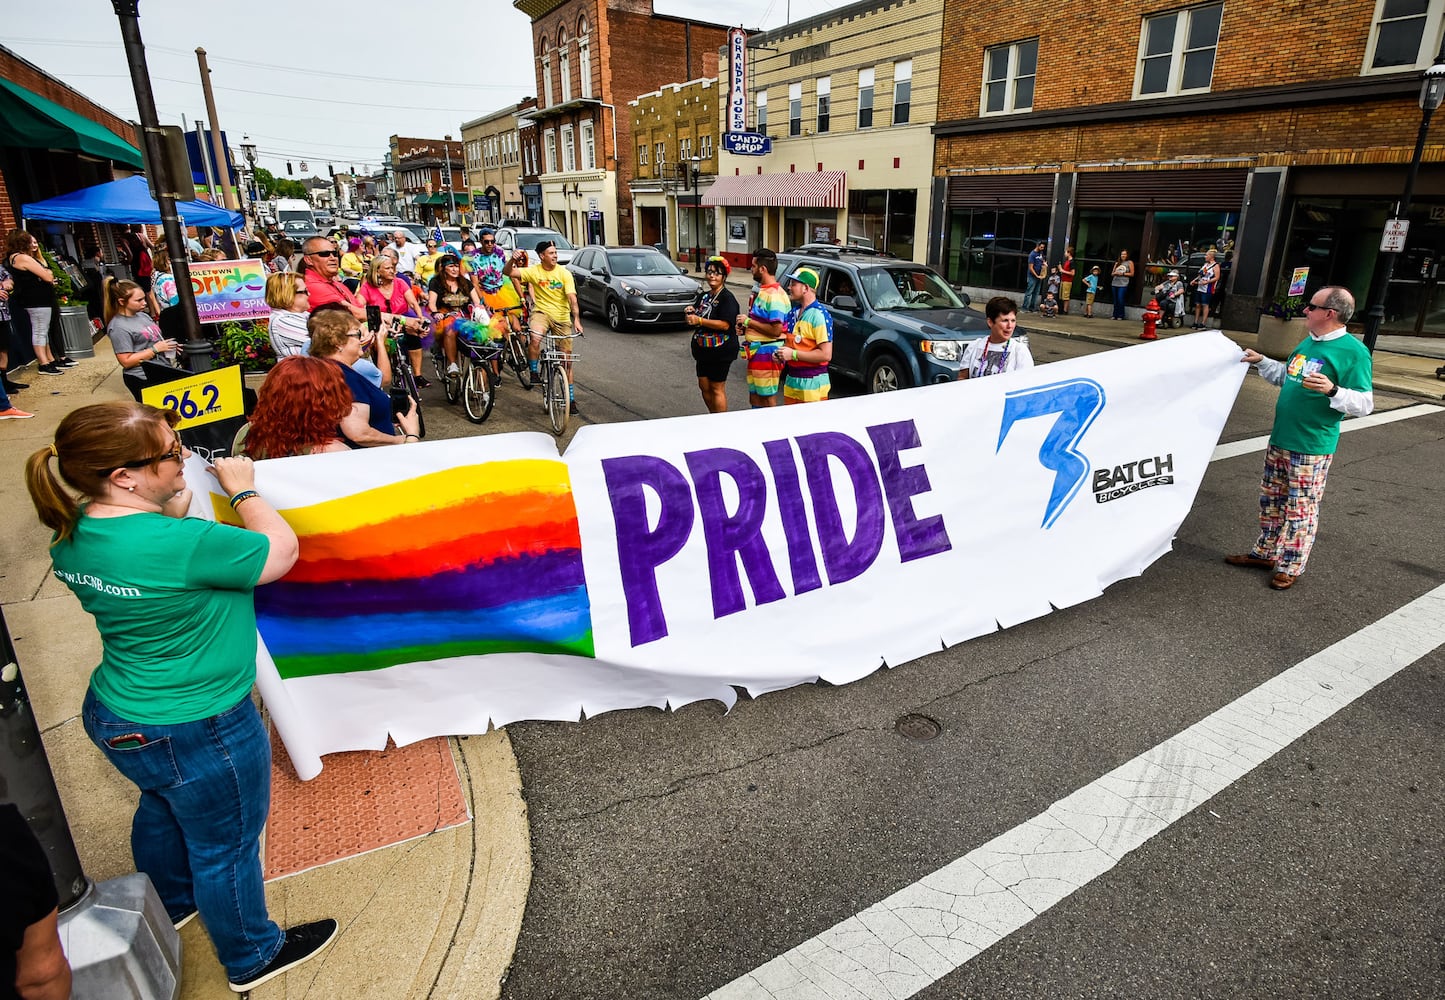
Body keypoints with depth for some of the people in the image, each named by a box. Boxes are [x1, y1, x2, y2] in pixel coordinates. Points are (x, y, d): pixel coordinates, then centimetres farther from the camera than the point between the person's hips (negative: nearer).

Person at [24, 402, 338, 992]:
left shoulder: (72, 534, -8)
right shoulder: (178, 544, -36)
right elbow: (281, 550, -21)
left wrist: (174, 507, 2)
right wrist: (242, 488, -10)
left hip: (115, 716, 8)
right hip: (194, 734, -8)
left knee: (163, 809, 33)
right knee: (225, 847, 15)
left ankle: (169, 904, 61)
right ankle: (252, 959, 39)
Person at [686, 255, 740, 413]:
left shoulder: (727, 298, -11)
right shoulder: (704, 296, 15)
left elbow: (725, 324, -23)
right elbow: (698, 320, 25)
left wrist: (699, 320, -25)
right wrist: (692, 313, 2)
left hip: (721, 351, -8)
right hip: (703, 349, 8)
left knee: (717, 388, -4)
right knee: (704, 386, 11)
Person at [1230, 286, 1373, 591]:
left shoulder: (1353, 352, -15)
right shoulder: (1308, 342, 9)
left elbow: (1365, 405, -17)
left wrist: (1332, 390, -33)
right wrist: (1261, 362, 16)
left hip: (1311, 448, -8)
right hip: (1280, 440, 8)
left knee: (1301, 509, 2)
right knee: (1271, 499, 17)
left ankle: (1291, 566, 13)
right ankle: (1264, 553, 31)